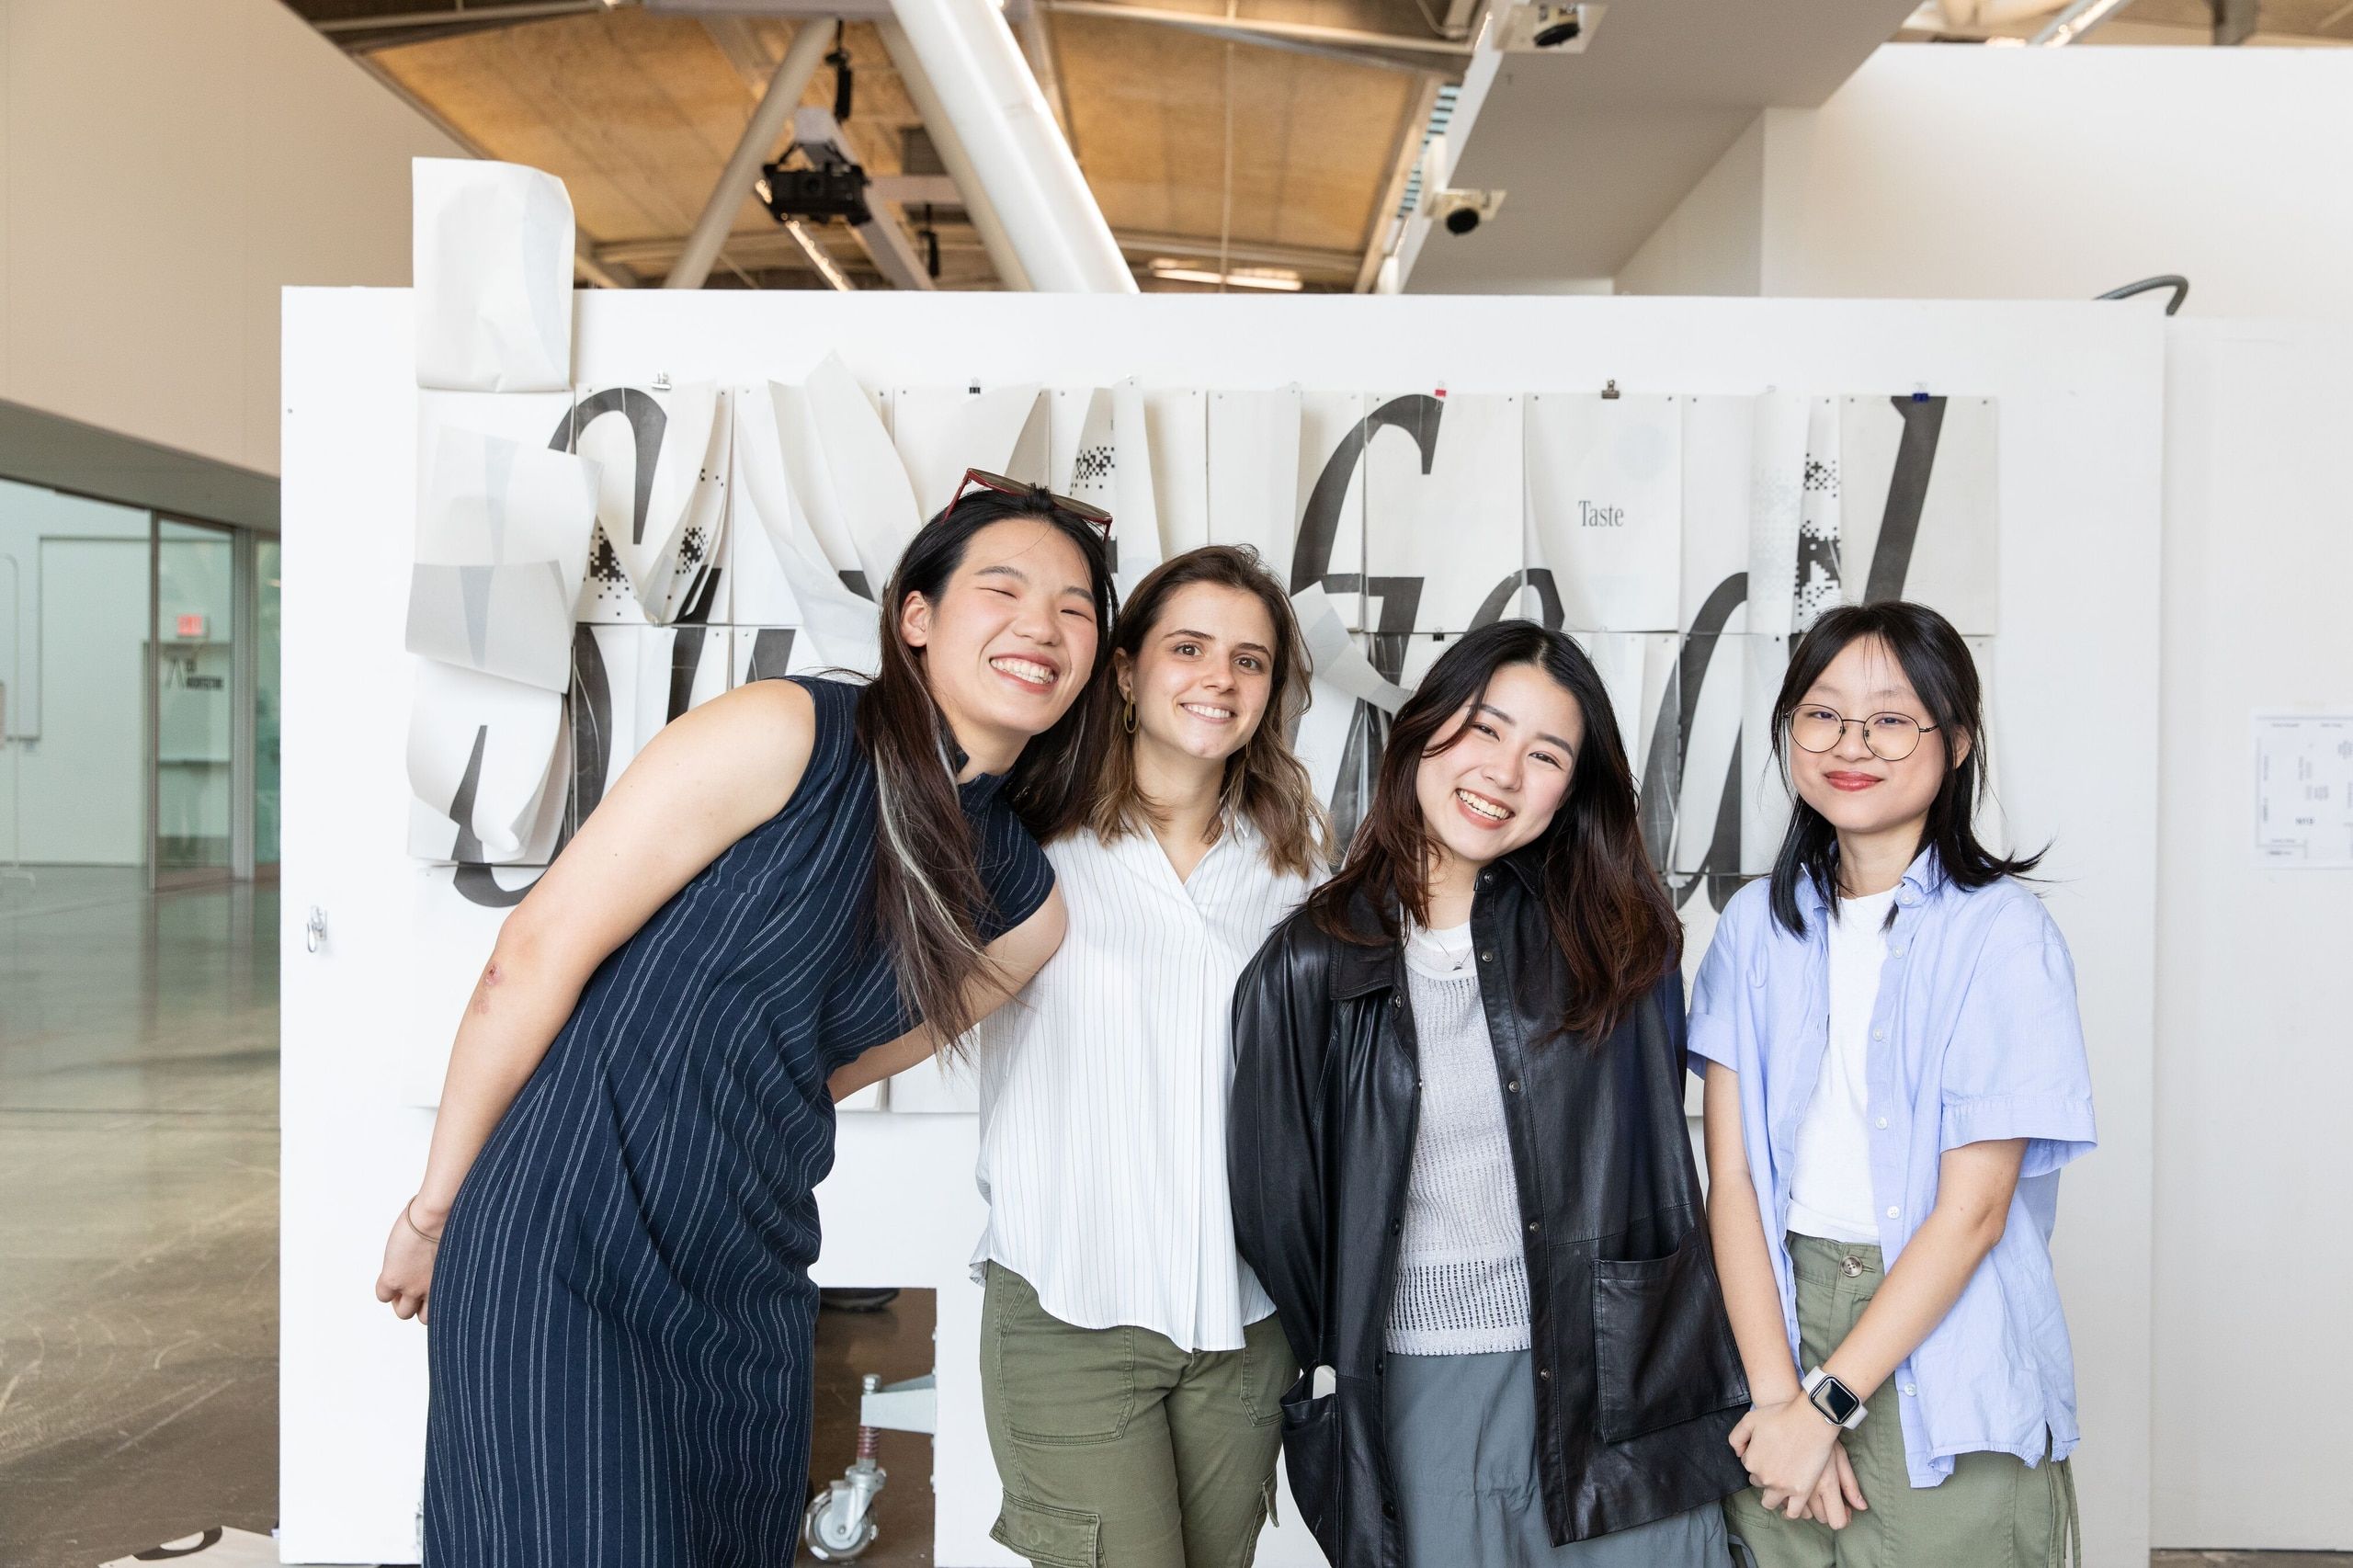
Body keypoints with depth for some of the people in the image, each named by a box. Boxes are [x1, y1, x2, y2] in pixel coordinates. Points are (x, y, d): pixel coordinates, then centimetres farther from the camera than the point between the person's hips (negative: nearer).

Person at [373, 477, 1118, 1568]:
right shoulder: (785, 734, -13)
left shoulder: (1023, 902, 5)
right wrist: (435, 1210, -5)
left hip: (753, 1295, 6)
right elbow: (536, 953, -11)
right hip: (561, 1258, -6)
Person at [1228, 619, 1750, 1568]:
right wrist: (1334, 1372, 6)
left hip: (1615, 1378, 1)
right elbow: (1274, 1201, 2)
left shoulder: (1617, 940, -2)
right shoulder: (1309, 966, -6)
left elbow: (1655, 1171, 6)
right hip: (1414, 1398, -1)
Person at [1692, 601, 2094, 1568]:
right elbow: (1731, 1175, -3)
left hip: (1943, 1367, -3)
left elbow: (1973, 1208, -13)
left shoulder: (2000, 934, -9)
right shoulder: (1757, 924, 3)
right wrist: (1778, 1393, -12)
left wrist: (1829, 1404, -14)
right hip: (1779, 1312, 3)